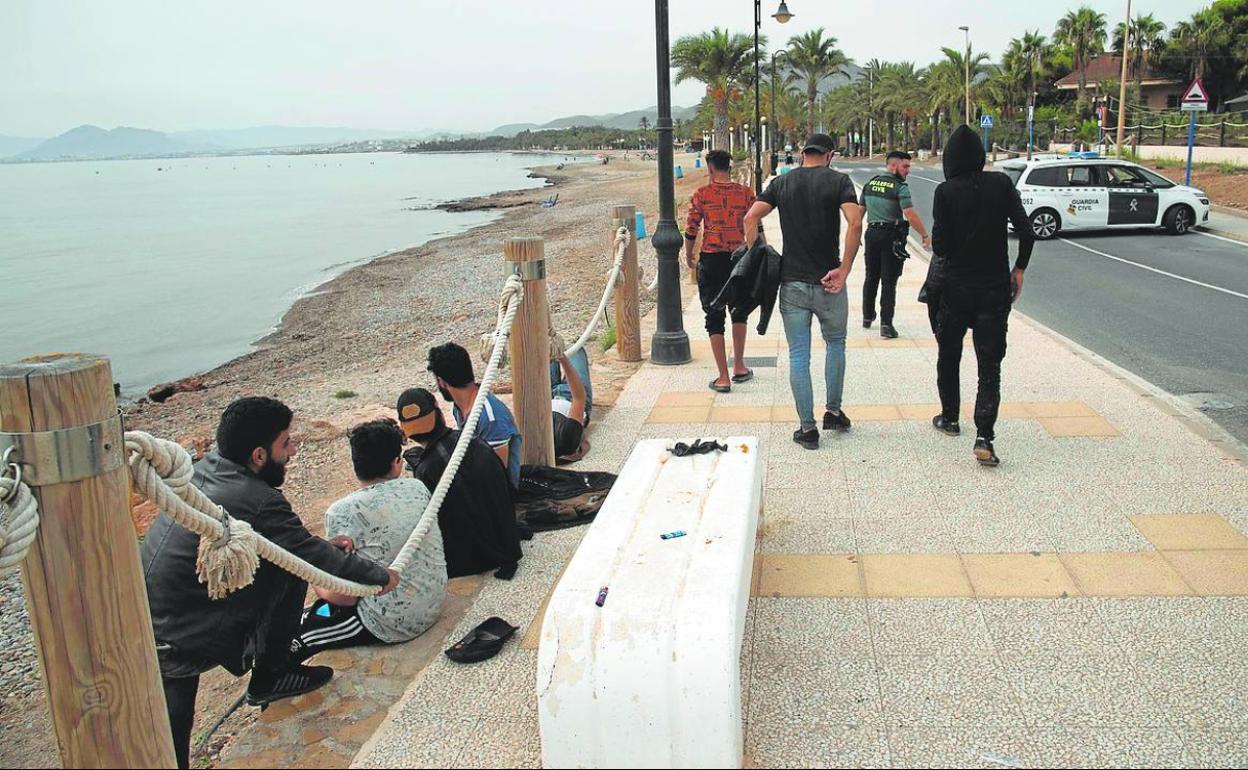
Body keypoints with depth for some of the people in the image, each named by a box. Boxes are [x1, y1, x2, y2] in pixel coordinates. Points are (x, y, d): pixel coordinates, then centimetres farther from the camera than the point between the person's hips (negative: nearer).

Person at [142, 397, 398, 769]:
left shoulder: (207, 466, 3)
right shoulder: (257, 503, -21)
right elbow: (315, 558, -10)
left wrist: (320, 545, 18)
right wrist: (381, 576, 4)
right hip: (184, 645, -8)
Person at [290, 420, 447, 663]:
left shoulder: (342, 513, -18)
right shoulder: (418, 488, -2)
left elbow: (345, 596, -13)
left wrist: (318, 585, 6)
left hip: (392, 625, -7)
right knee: (324, 607, 28)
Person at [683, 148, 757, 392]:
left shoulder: (702, 194, -4)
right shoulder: (745, 193, 1)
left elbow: (691, 229, -4)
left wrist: (689, 258, 11)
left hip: (711, 260, -2)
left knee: (714, 317, 6)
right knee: (740, 310, 24)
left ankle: (723, 377, 5)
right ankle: (739, 367, 25)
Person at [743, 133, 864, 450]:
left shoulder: (782, 182, 7)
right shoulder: (838, 180, -1)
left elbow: (751, 217, -4)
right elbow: (855, 224, -16)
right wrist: (844, 269, -12)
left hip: (792, 282, 1)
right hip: (827, 282, -1)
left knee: (798, 355, 6)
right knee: (835, 344, 21)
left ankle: (807, 428, 9)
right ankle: (833, 412, 27)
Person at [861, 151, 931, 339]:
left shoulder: (870, 184, 7)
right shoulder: (900, 187, -13)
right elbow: (911, 215, -20)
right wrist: (925, 235, -12)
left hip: (872, 233, 6)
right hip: (892, 237, -6)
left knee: (871, 277, 18)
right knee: (889, 281, -2)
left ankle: (867, 316, 28)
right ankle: (886, 324, -7)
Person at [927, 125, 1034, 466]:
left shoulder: (946, 191, -9)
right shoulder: (1001, 184, -2)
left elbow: (939, 243, -13)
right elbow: (1026, 232, -5)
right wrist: (1019, 269, 8)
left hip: (954, 286, -1)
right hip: (995, 287, 1)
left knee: (948, 355, 20)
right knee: (990, 364, 2)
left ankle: (949, 418, 32)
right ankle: (984, 438, -9)